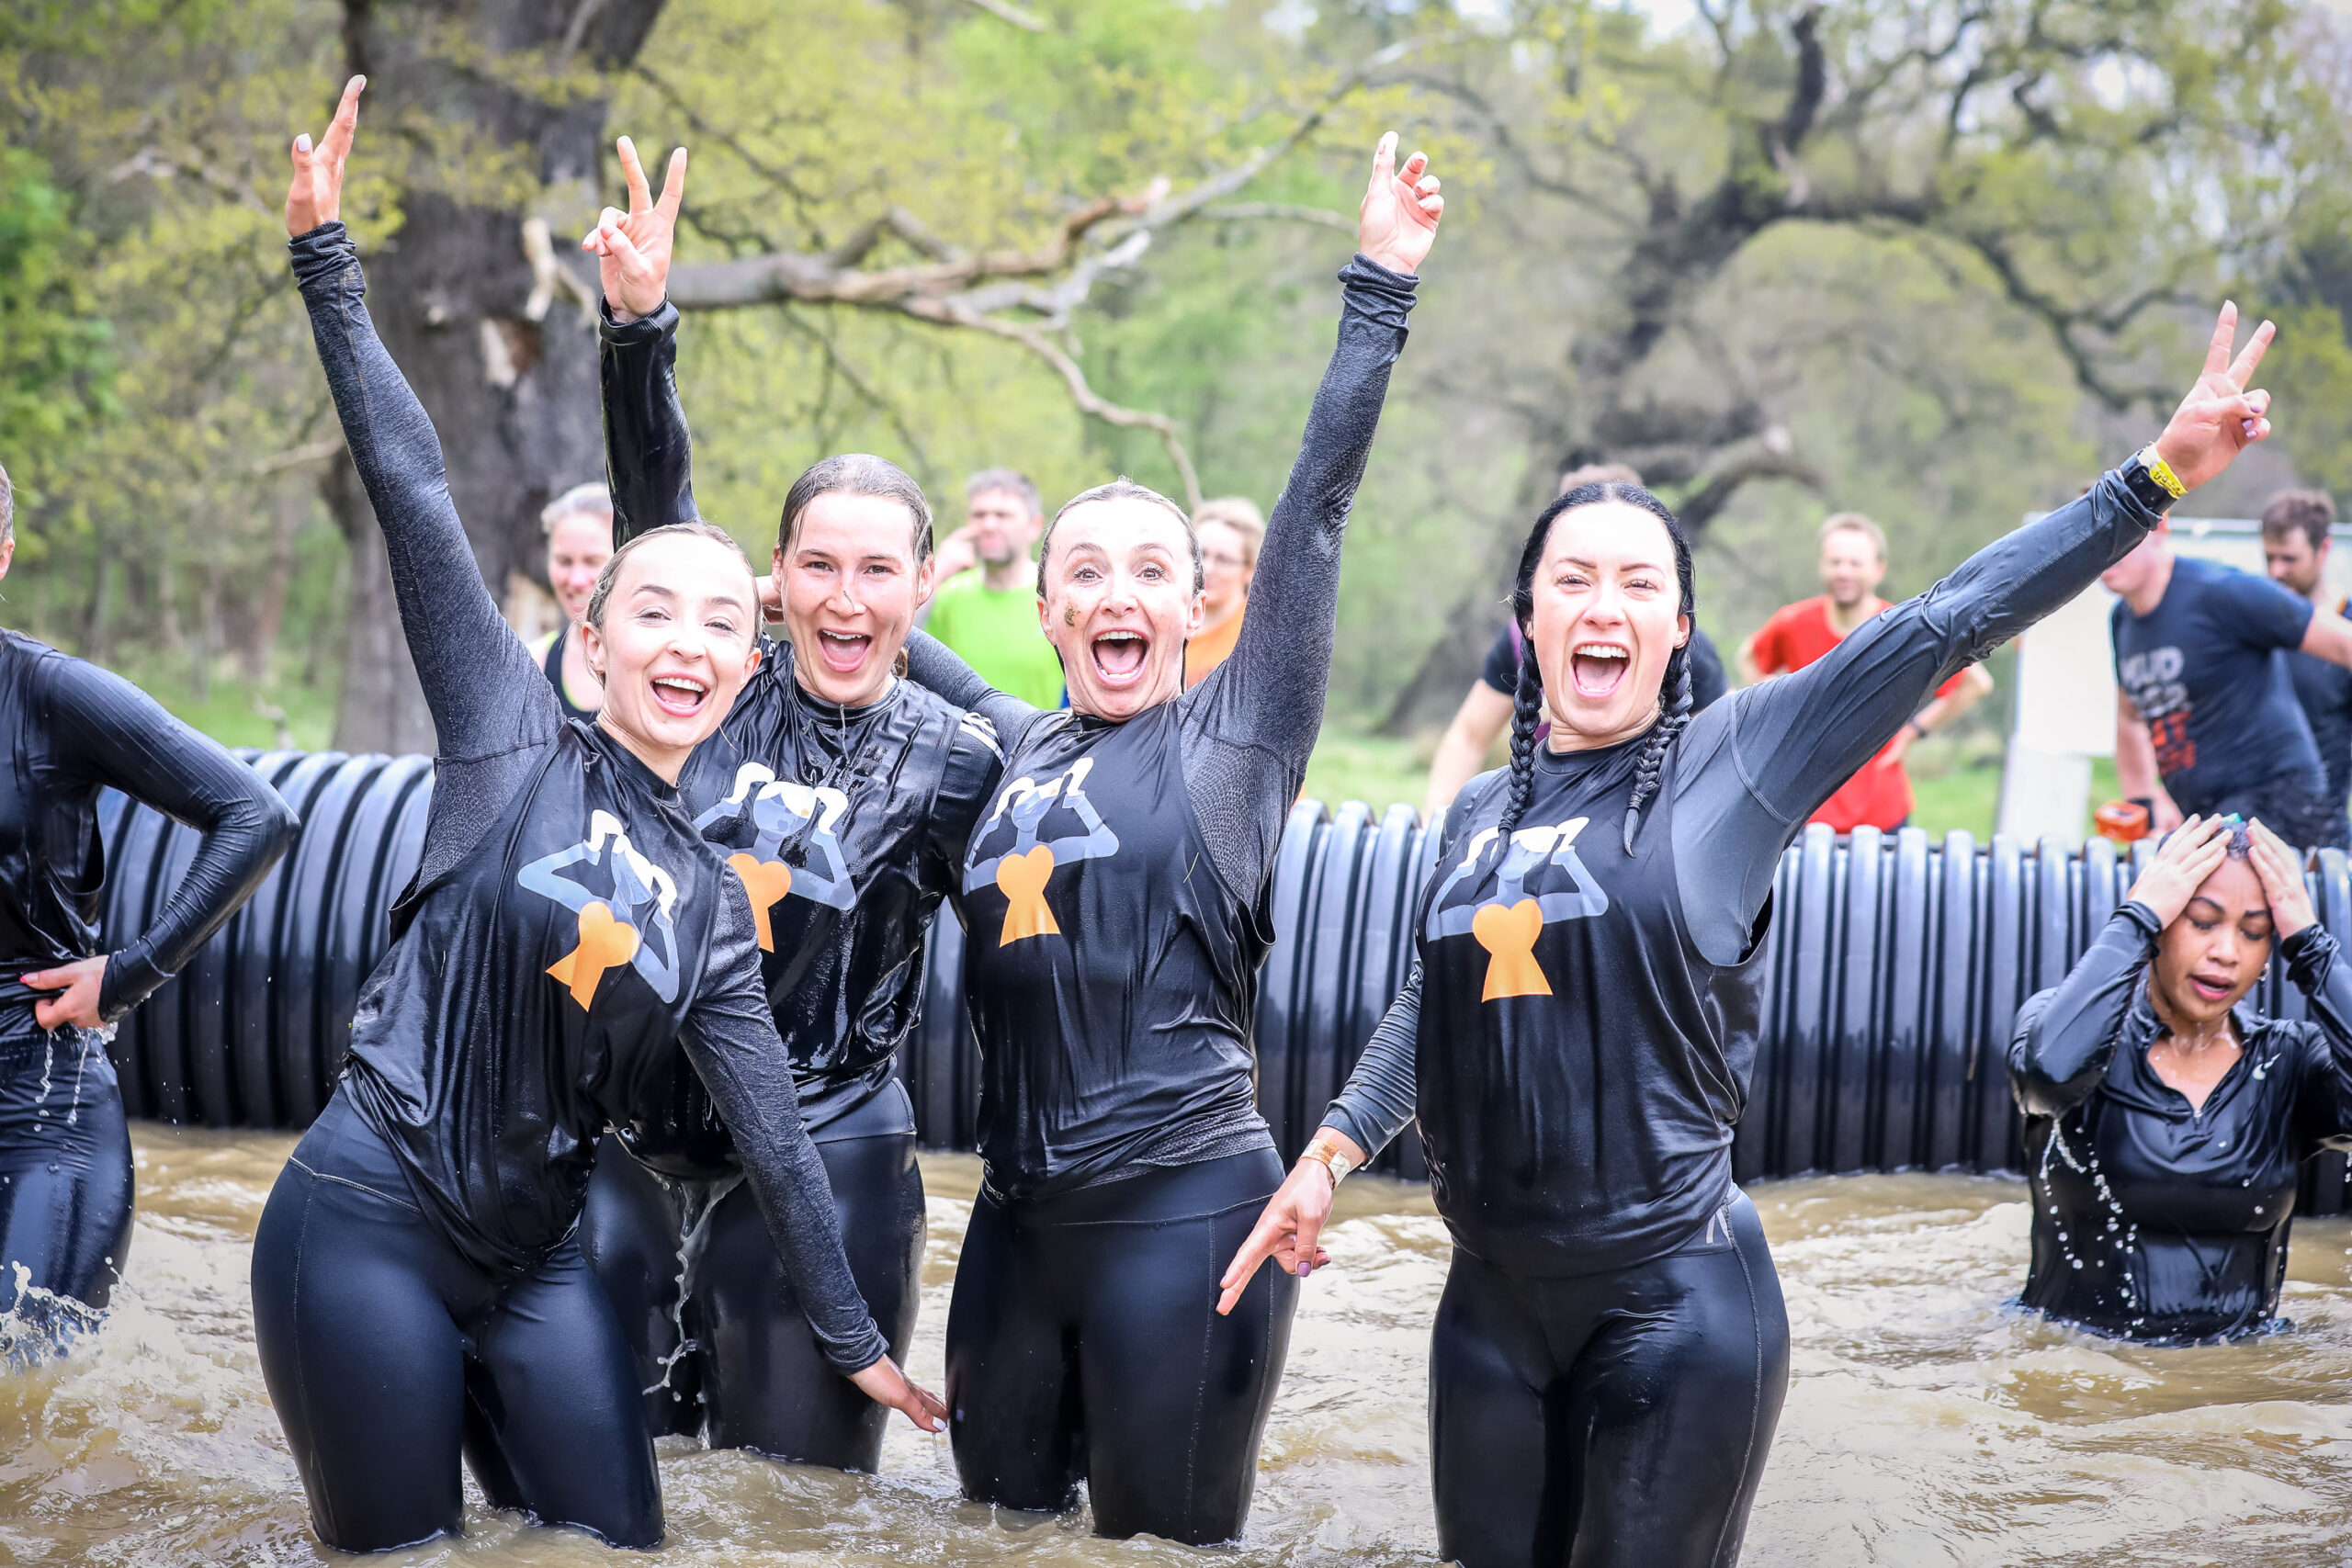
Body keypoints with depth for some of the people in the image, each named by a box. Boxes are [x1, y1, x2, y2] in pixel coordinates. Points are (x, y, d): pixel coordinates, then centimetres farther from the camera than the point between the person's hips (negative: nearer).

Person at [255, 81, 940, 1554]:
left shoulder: (711, 901, 9)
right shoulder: (516, 742, -2)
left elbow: (772, 1129, 10)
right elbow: (417, 502, -9)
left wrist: (855, 1336, 9)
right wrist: (328, 265, -14)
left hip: (537, 1255, 5)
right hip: (369, 1225, -5)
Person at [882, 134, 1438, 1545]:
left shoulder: (1236, 736, 0)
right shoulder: (1018, 750, 13)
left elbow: (1316, 511, -6)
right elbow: (902, 652, 34)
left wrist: (1381, 288, -7)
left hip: (1185, 1209, -5)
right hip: (1021, 1214, 5)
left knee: (1164, 1539, 1)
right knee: (1004, 1515, 13)